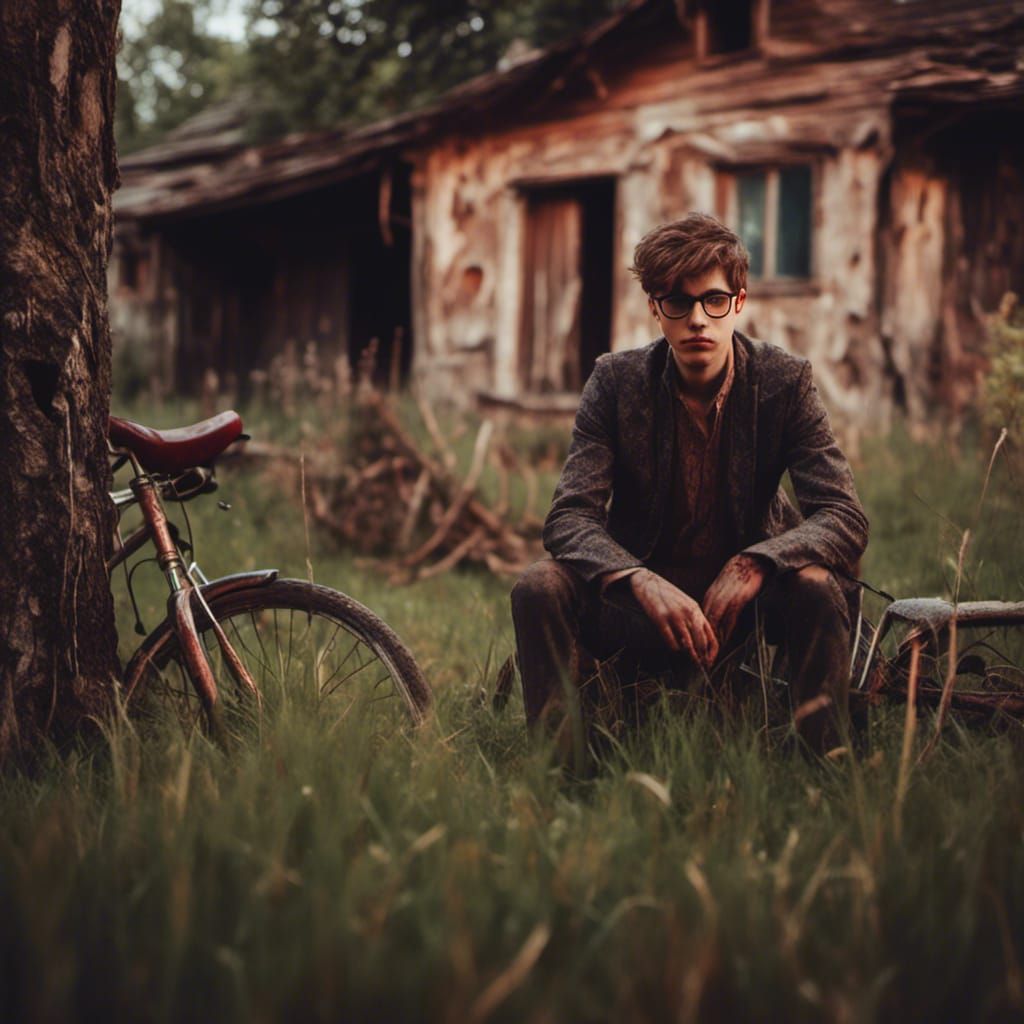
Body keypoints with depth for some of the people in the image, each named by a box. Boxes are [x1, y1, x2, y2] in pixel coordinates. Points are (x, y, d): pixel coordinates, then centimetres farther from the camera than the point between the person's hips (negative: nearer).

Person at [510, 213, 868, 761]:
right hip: (643, 599, 0)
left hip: (741, 594, 0)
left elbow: (845, 518, -14)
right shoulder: (616, 381, -7)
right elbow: (569, 518, -14)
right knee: (539, 587, -26)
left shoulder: (785, 380, -8)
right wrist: (643, 582, -35)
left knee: (818, 588, -31)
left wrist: (753, 565, -32)